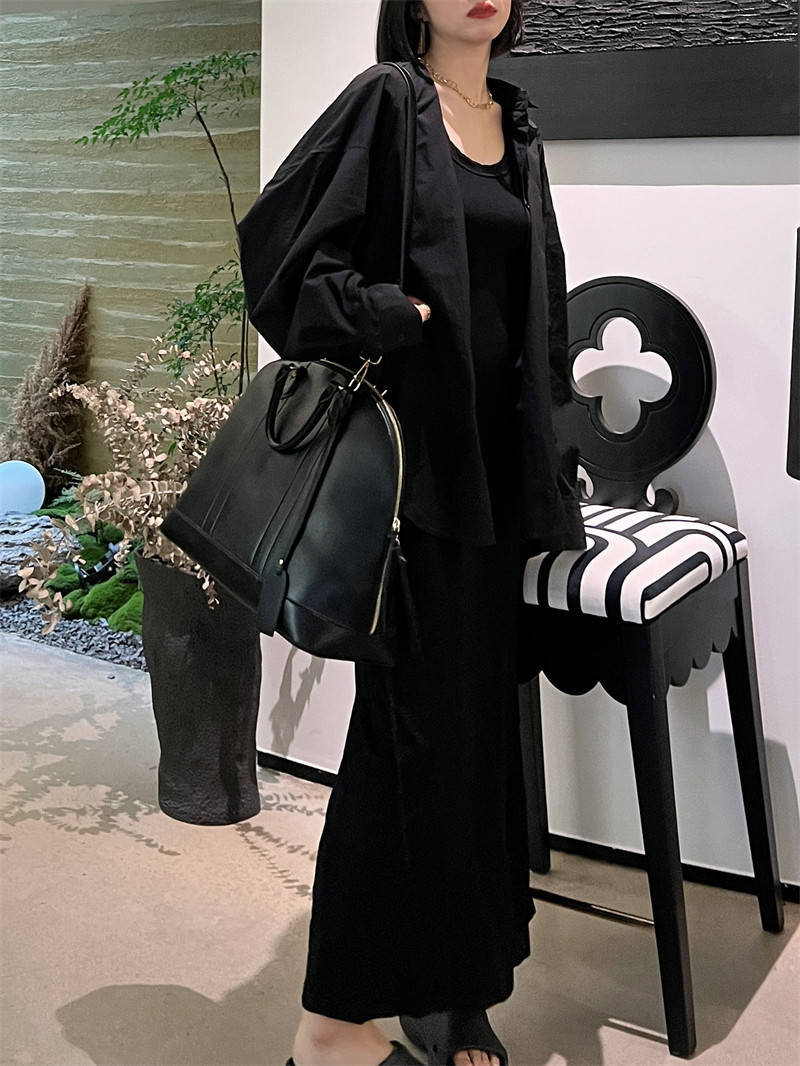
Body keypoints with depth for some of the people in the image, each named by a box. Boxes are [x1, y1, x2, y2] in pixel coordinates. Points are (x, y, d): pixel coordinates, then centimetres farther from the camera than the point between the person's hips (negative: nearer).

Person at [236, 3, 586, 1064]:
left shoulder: (518, 130, 17)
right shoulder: (387, 101, -2)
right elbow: (281, 241, -10)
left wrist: (548, 450, 13)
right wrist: (394, 319, -18)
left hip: (496, 453, 7)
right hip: (416, 448, -7)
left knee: (480, 712, 9)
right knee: (417, 720, -6)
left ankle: (453, 978, 22)